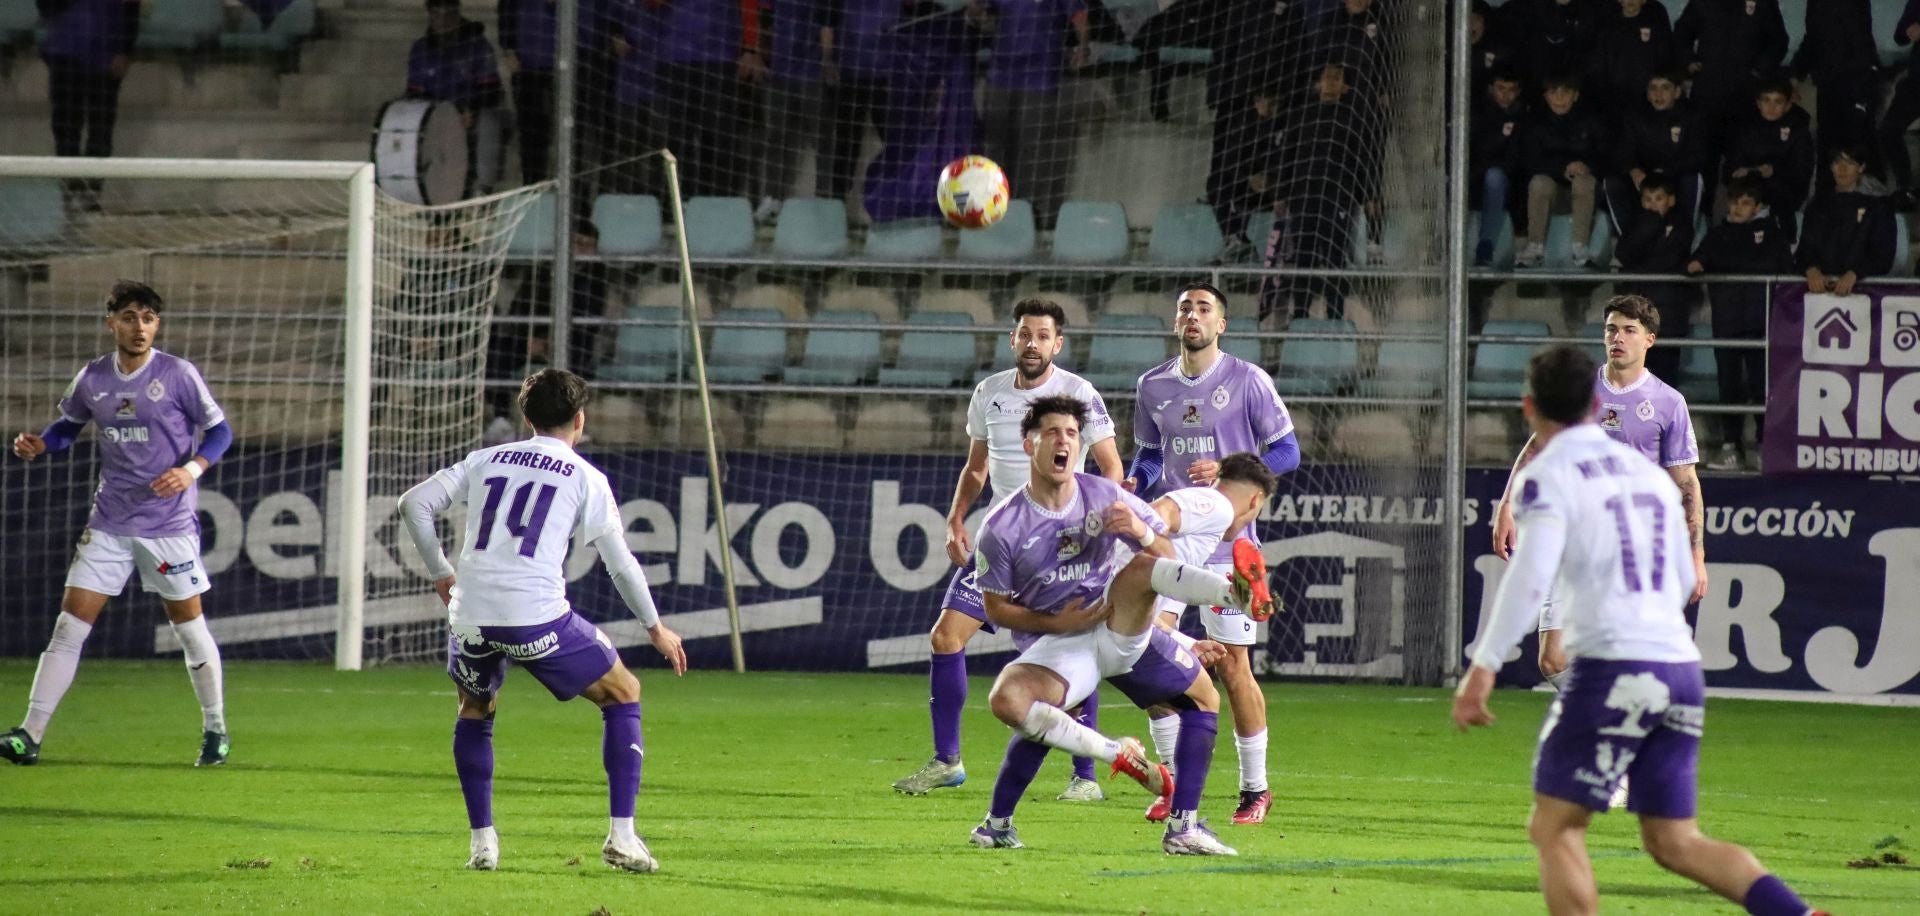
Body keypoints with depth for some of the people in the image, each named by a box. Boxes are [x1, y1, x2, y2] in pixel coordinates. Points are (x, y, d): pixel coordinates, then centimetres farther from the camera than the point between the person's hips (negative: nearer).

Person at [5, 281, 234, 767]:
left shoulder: (177, 375, -9)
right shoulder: (92, 379, 2)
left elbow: (219, 430, -3)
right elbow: (68, 425, 18)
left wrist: (191, 470, -20)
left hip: (170, 523, -3)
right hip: (109, 523, 3)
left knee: (189, 627, 4)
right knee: (69, 625, -4)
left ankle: (216, 731, 22)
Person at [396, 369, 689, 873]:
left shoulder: (486, 460, 17)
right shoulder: (585, 477, 8)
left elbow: (414, 503, 12)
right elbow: (620, 562, 9)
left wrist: (441, 573, 22)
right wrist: (655, 627, 21)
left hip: (471, 617, 3)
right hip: (537, 617, -3)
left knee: (475, 712, 31)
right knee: (622, 695, 16)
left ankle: (482, 841, 21)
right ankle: (621, 836, 8)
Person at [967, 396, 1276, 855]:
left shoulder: (1107, 498, -1)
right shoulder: (1001, 529, -6)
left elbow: (1167, 559, 1)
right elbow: (997, 607, 0)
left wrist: (1143, 533, -23)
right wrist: (1056, 622, -16)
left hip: (1120, 626, 3)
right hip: (1058, 642, -3)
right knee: (1007, 699, -35)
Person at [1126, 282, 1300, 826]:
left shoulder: (1248, 381, -3)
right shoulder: (1153, 386, 10)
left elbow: (1286, 451, -2)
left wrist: (1227, 470, -17)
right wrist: (1134, 484, 0)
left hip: (1227, 541, -4)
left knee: (1233, 667, -3)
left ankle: (1256, 788, 12)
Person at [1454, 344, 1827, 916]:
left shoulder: (1549, 475, -2)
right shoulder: (1648, 471, 17)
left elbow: (1530, 574, -16)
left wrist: (1484, 666, -18)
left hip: (1611, 669, -7)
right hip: (1682, 669, 7)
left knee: (1554, 828, 3)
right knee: (1674, 842, 11)